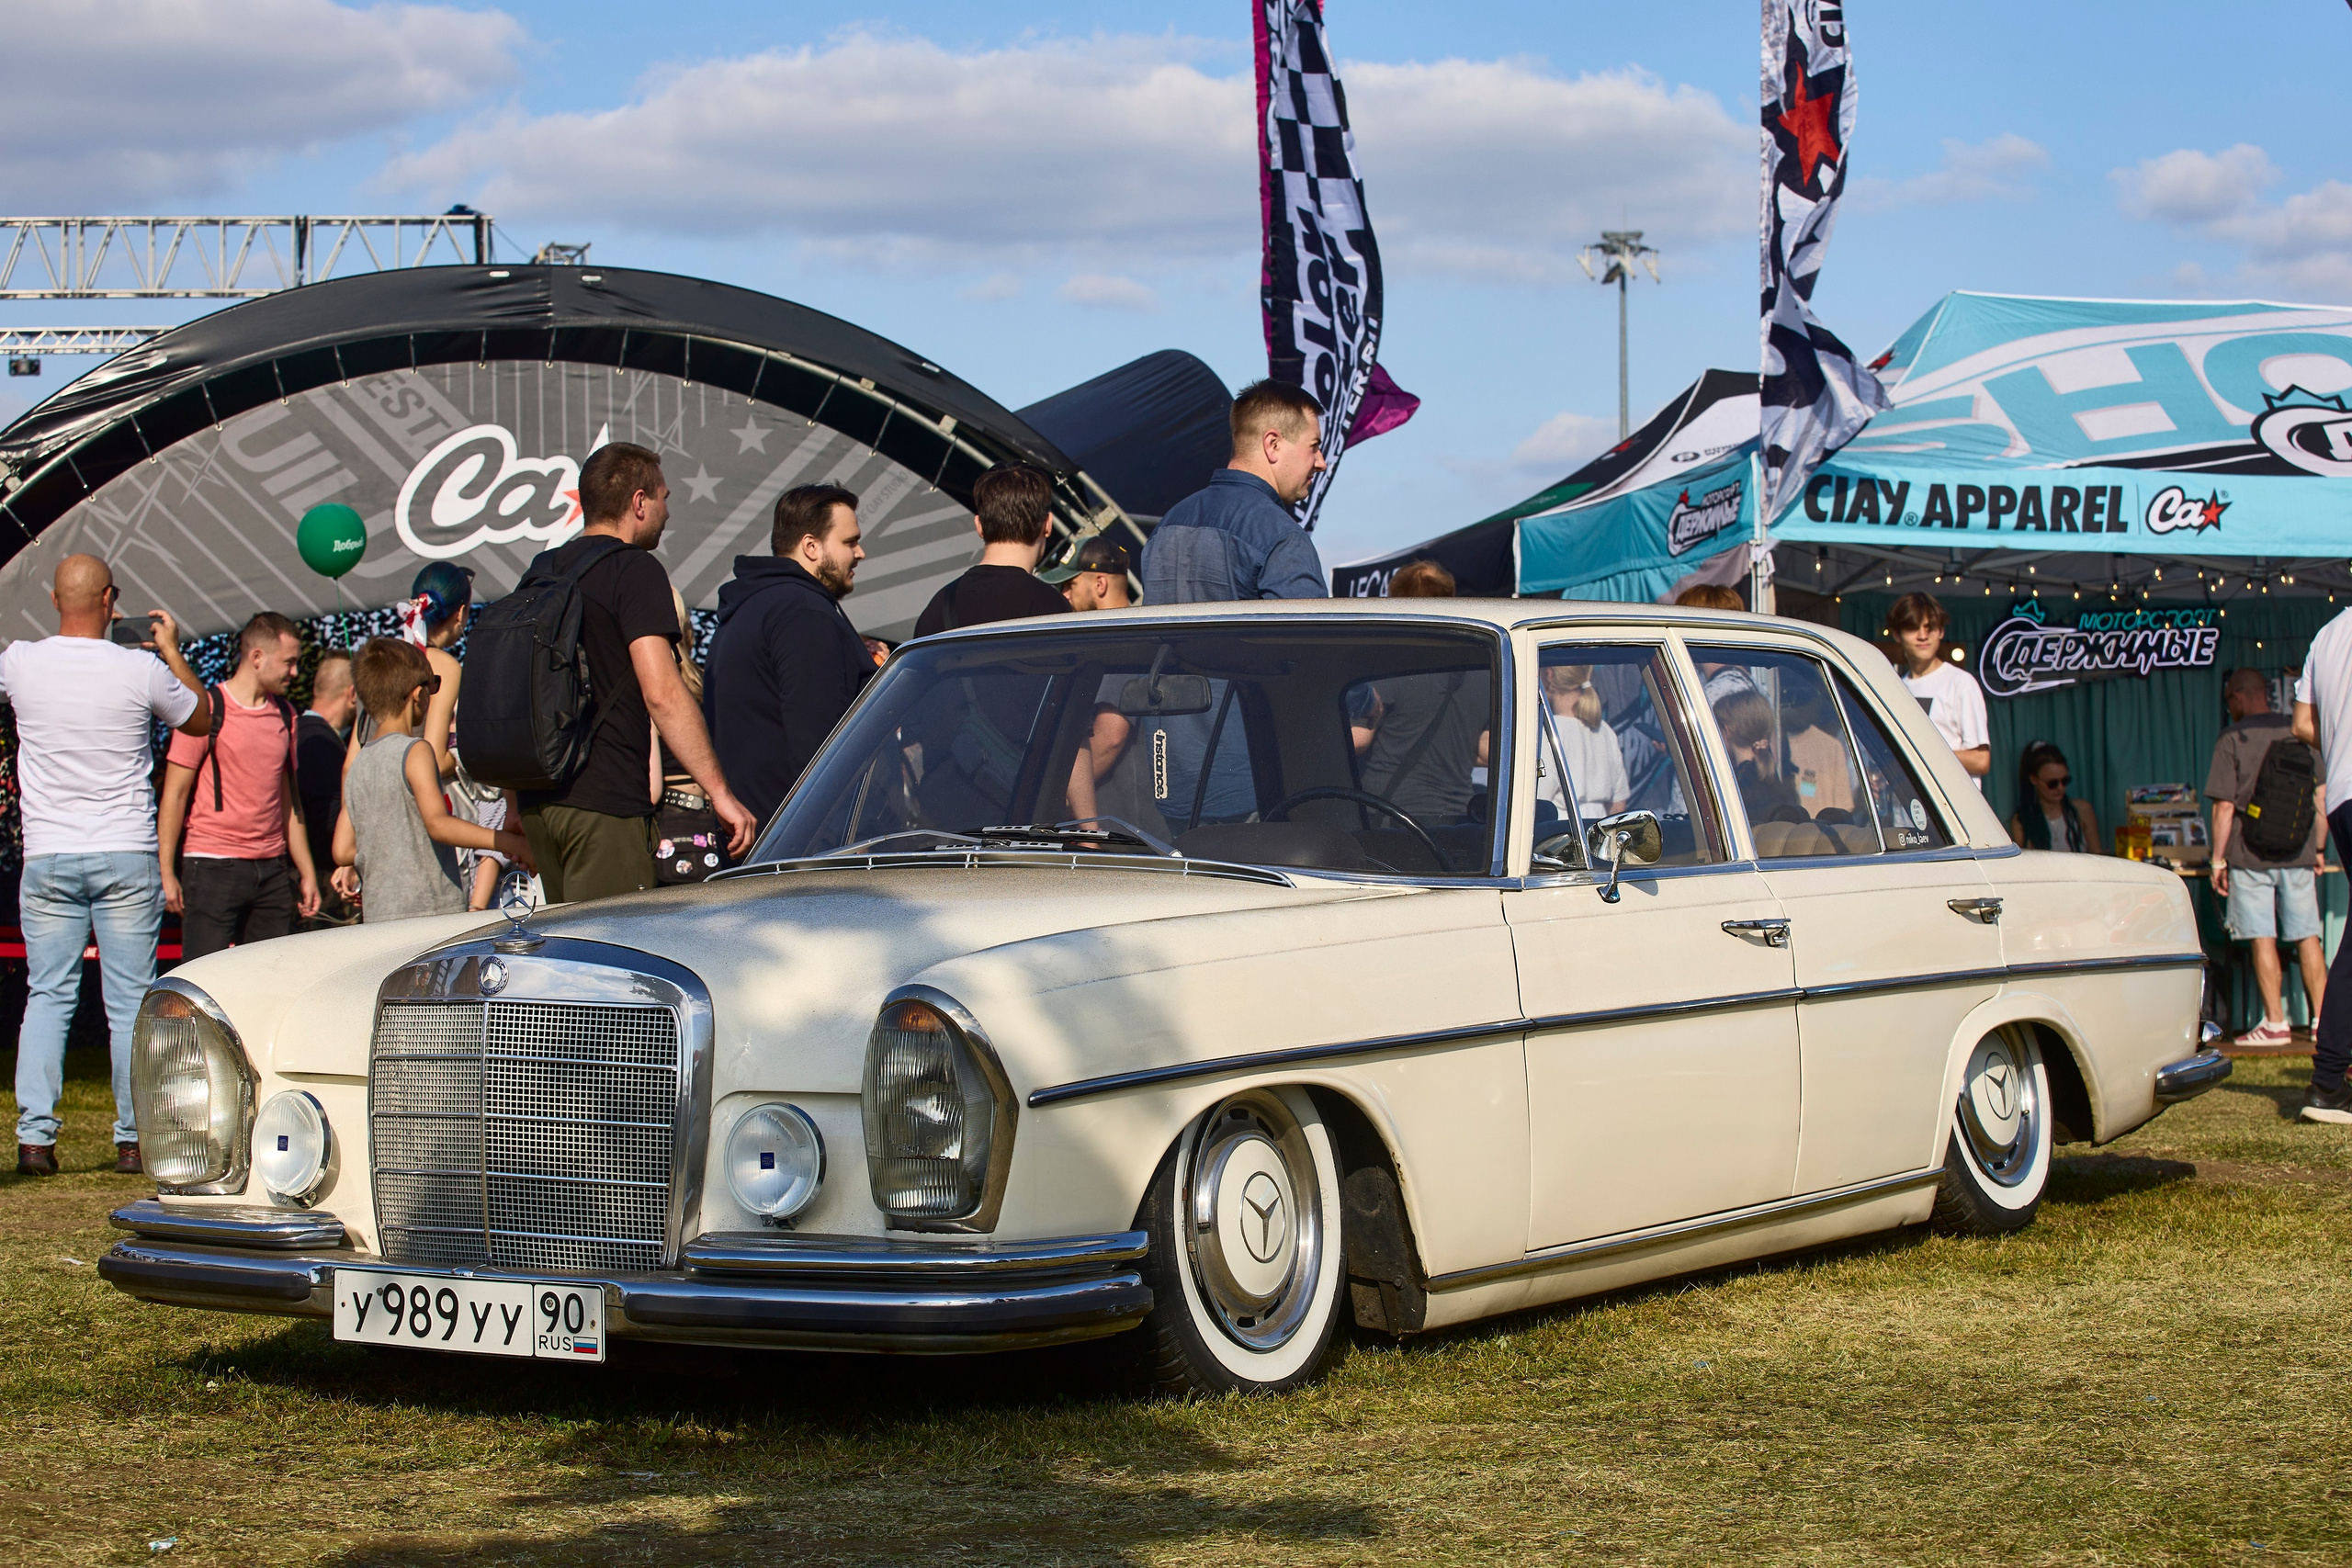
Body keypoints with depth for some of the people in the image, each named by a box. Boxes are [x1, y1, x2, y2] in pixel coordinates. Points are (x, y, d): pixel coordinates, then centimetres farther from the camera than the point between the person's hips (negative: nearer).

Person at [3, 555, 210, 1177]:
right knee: (130, 1000, 4)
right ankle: (133, 1138, 5)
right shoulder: (141, 670, -8)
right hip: (126, 857, -1)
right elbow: (200, 718, 10)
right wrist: (171, 649, 22)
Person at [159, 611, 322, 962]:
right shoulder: (208, 710, -4)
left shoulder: (285, 715, 14)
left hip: (272, 870, 6)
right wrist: (166, 873, -10)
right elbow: (174, 795, -5)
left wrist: (307, 872, 17)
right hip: (213, 867, -6)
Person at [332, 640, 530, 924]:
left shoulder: (359, 763, 15)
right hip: (429, 911, -7)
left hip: (377, 914, 7)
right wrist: (506, 842, -18)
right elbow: (438, 824, -20)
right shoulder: (415, 751, -6)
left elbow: (342, 851, 14)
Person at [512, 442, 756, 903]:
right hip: (604, 800, -8)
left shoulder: (540, 572, 16)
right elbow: (662, 694, -18)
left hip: (536, 798, 8)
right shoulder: (635, 570, -8)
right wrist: (720, 792, -17)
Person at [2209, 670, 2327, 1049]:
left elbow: (2224, 807, -8)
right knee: (2307, 936, 7)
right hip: (2300, 855, 4)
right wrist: (2317, 849, 18)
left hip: (2251, 856, -4)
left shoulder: (2231, 740, -4)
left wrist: (2218, 860, -2)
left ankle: (2275, 1023, -3)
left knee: (2263, 939, -1)